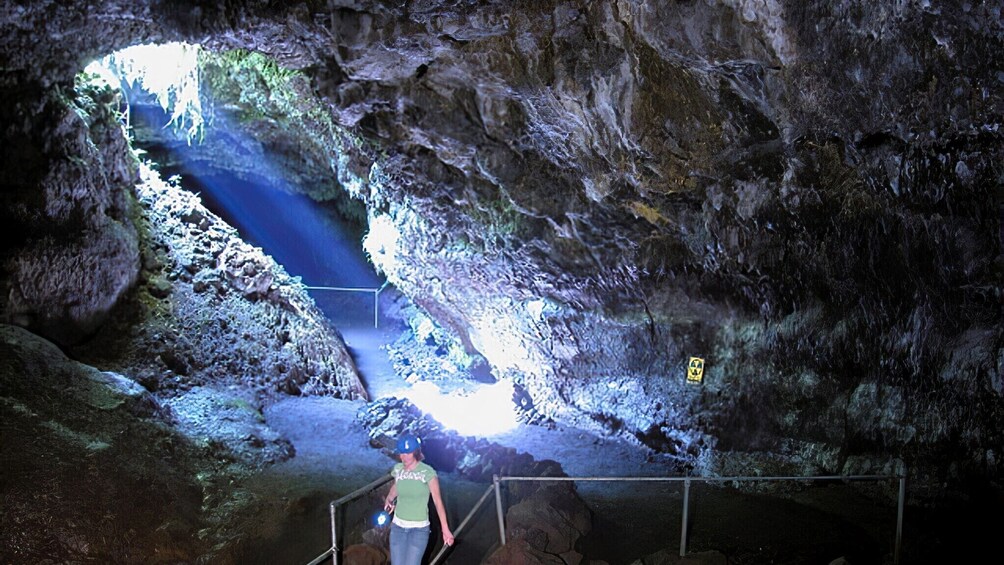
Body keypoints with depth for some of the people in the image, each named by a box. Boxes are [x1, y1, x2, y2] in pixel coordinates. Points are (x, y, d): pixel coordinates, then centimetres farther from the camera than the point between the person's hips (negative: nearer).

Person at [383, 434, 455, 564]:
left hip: (419, 529, -4)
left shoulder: (427, 472, -15)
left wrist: (445, 529, -16)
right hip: (398, 527, 4)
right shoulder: (398, 469, -1)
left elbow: (438, 501, -14)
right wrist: (389, 499, 8)